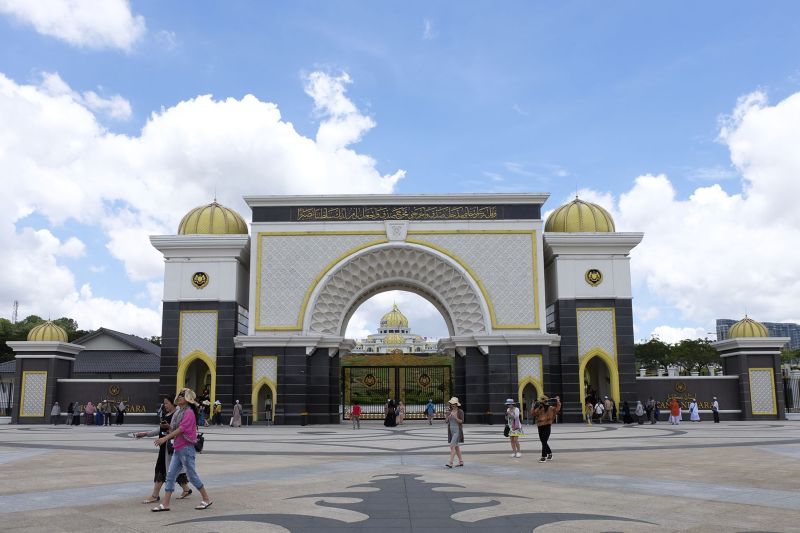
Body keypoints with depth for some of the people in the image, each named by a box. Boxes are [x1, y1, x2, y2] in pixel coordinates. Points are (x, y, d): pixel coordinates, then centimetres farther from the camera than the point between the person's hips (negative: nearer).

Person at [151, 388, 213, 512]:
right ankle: (165, 504, 9)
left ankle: (207, 499, 13)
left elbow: (181, 429, -21)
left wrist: (165, 438, -23)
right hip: (178, 448, 9)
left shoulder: (189, 412, -13)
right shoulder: (179, 412, 14)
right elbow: (174, 429, 17)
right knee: (170, 475, 6)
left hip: (186, 447, -9)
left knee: (192, 475, 0)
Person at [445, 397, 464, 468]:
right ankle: (461, 462, 24)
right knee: (456, 446, 13)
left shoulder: (460, 411, -9)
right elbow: (446, 422, 1)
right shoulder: (449, 411, 7)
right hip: (451, 431, 7)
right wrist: (447, 417, -22)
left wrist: (455, 417, -32)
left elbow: (461, 421, -15)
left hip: (458, 431, -7)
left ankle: (450, 463, -18)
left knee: (452, 446, -16)